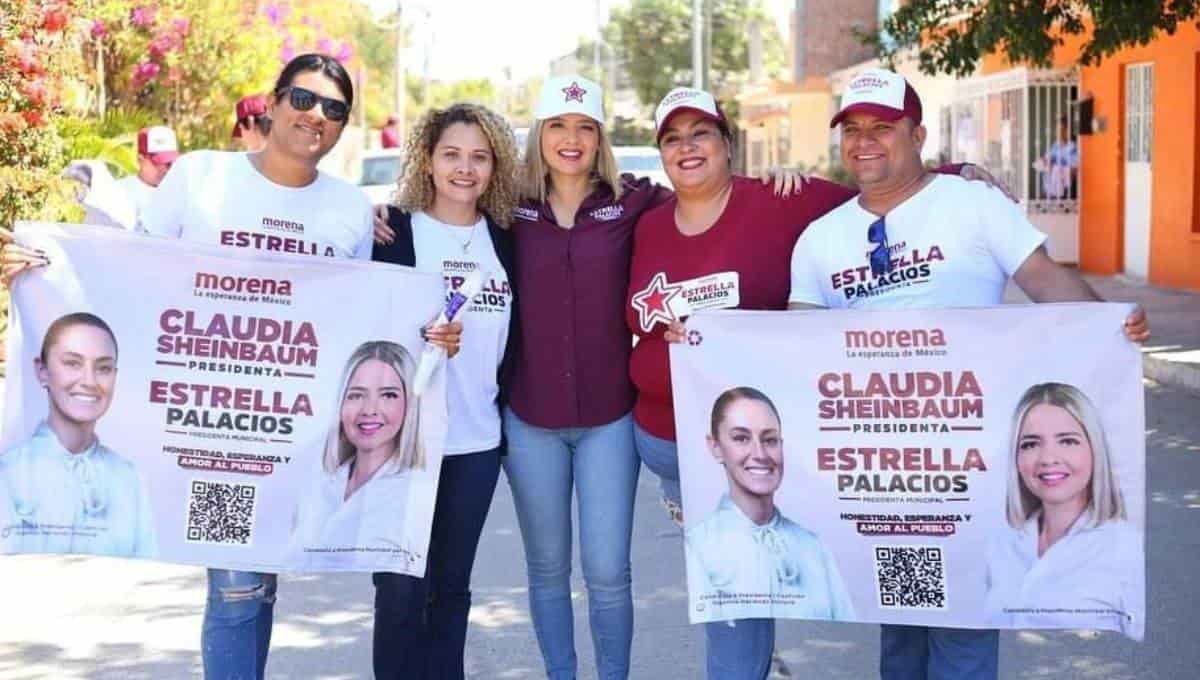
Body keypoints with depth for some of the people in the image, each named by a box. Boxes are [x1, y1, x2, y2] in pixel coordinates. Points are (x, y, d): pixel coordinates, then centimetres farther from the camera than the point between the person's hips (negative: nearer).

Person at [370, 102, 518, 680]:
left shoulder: (504, 239, 8)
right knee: (402, 585, -1)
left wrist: (505, 405, 9)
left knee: (452, 583, 12)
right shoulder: (393, 230, -4)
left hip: (478, 438, 4)